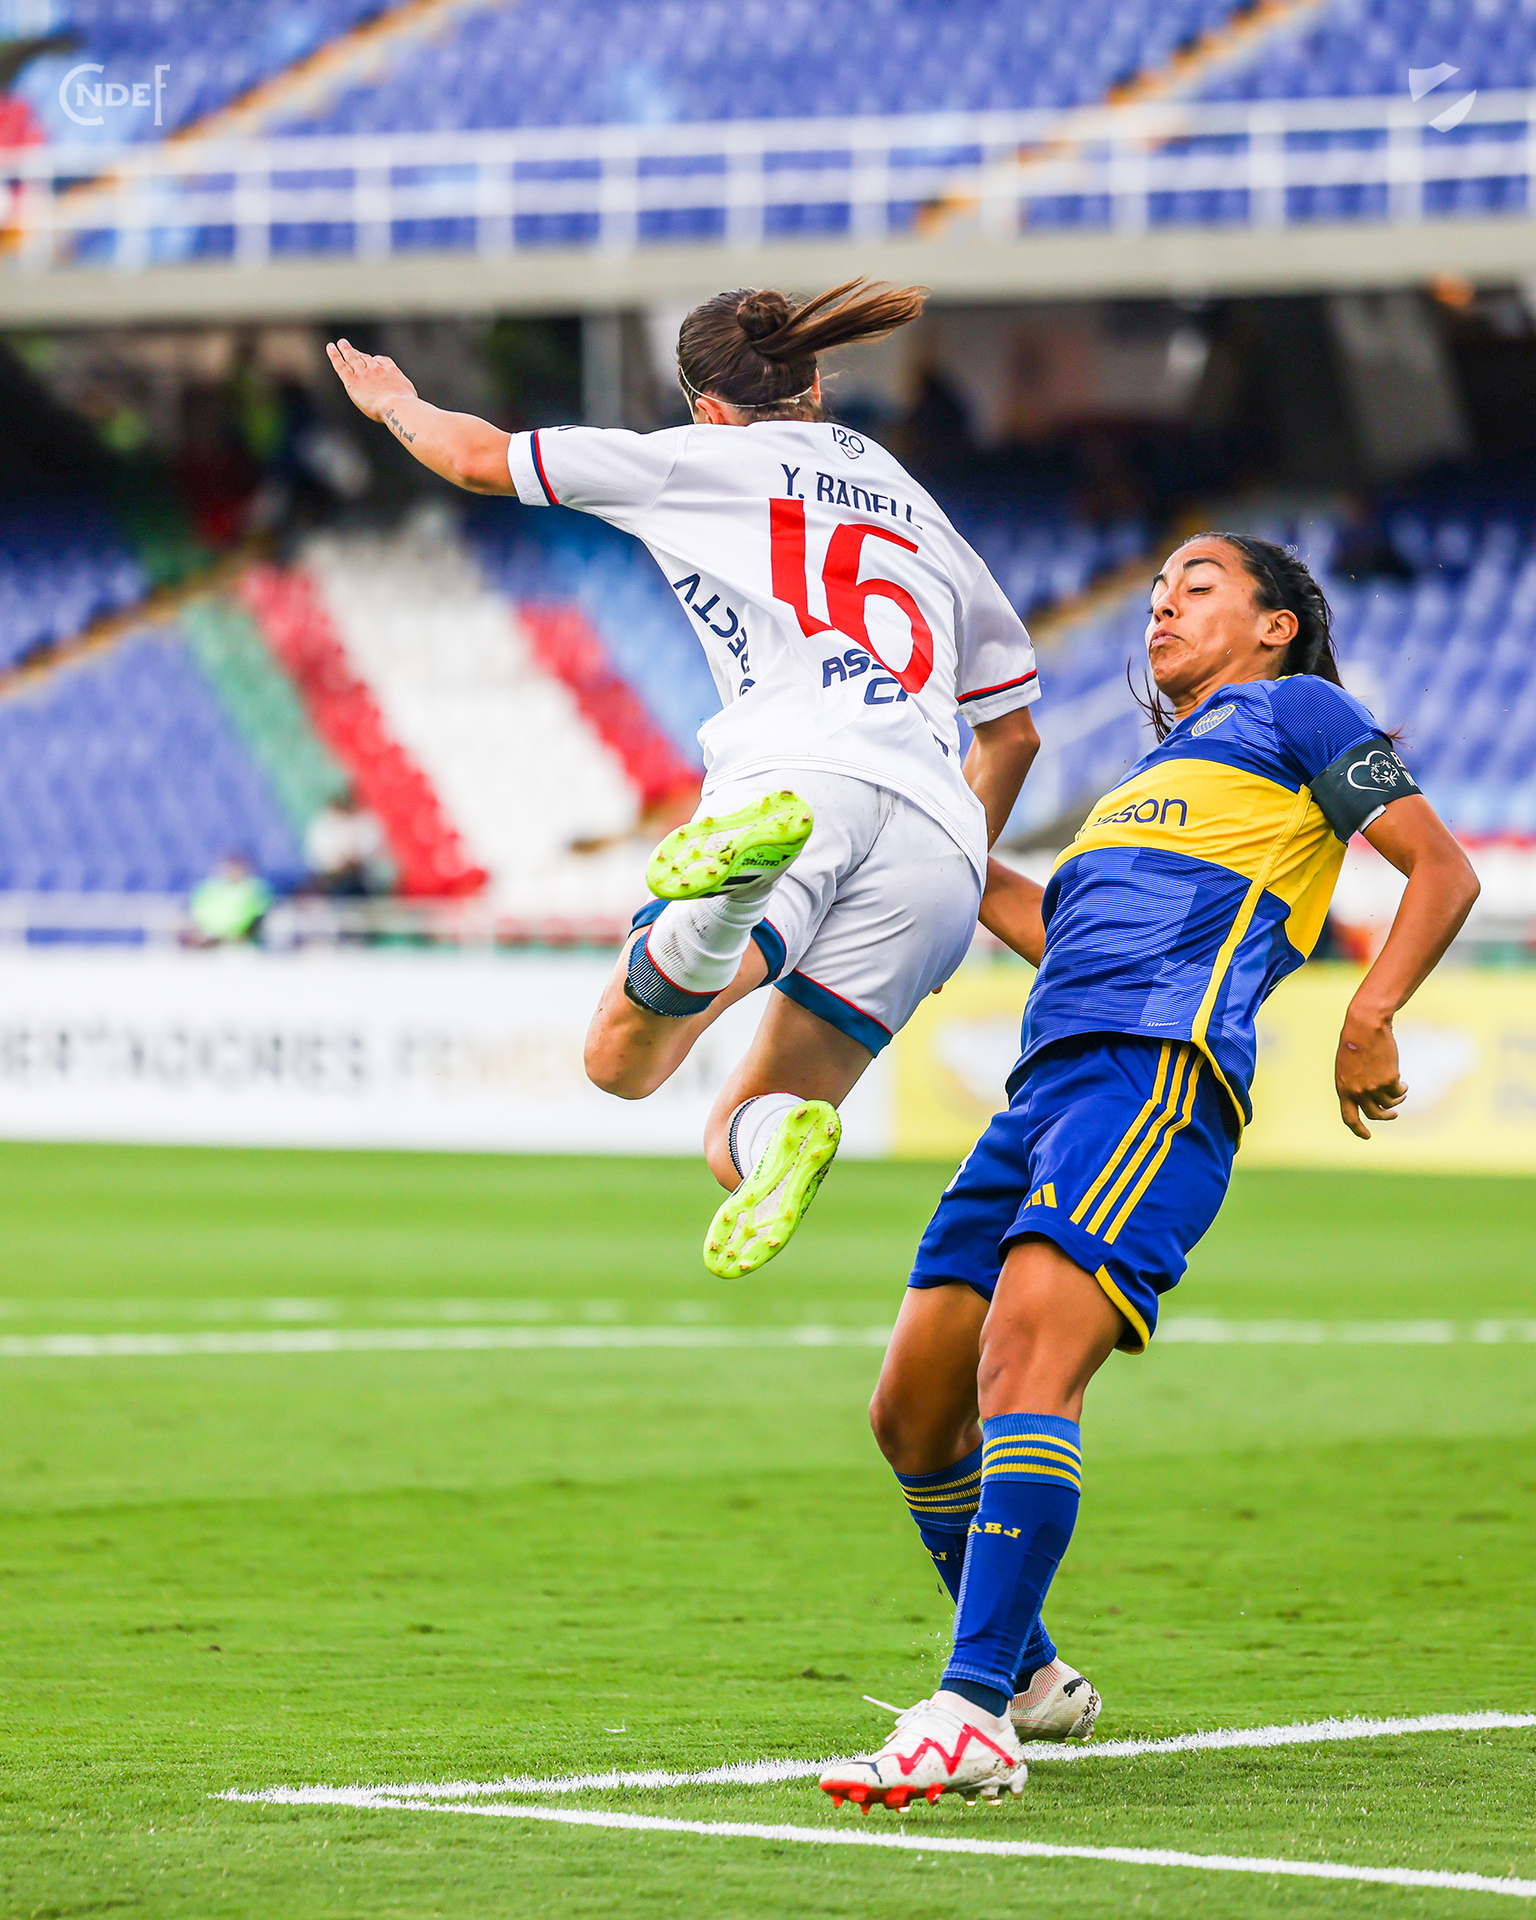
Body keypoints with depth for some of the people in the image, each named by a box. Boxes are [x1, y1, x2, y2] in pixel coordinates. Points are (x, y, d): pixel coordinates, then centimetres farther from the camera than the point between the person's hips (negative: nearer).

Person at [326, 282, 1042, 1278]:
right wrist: (961, 888, 48)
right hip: (941, 841, 5)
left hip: (798, 765, -5)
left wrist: (395, 402, 48)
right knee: (734, 1136, 10)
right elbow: (1012, 729, 38)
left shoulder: (707, 458, 20)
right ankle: (773, 1140, -29)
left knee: (619, 1054, -19)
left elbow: (481, 458, 28)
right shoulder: (924, 516, 34)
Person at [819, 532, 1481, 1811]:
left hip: (1158, 1070, -9)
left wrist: (1370, 1019, -9)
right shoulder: (1159, 767, 36)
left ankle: (972, 1721, -34)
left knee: (1025, 1364, -26)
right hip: (1051, 1079, 9)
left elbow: (1443, 870, 5)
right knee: (915, 1416, 5)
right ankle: (1025, 1678, 24)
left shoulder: (1294, 709, 15)